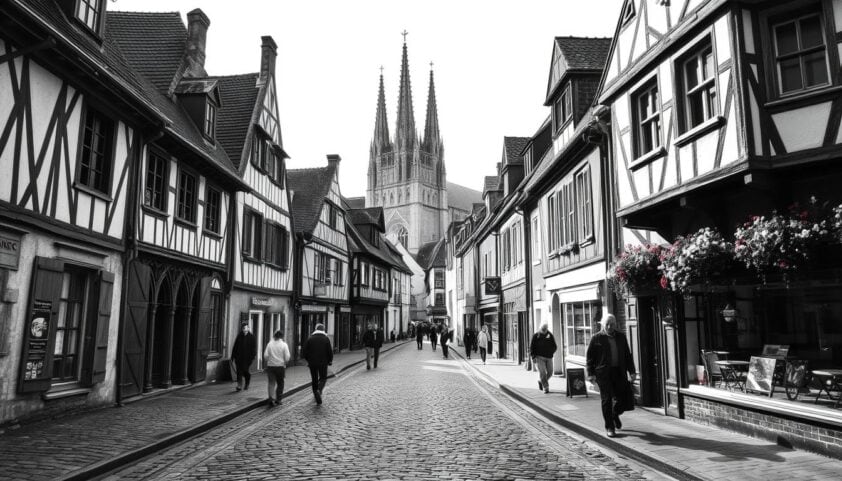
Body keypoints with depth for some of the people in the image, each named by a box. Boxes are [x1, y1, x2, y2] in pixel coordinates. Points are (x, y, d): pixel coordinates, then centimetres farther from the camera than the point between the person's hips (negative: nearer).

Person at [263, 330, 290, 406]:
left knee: (271, 383, 8)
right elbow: (287, 357, -9)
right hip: (280, 366, -1)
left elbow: (265, 355, -5)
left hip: (270, 366, 2)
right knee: (280, 383, 12)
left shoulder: (270, 344, 0)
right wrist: (284, 363, 10)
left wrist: (268, 362, 12)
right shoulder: (284, 345, -5)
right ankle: (278, 399, 14)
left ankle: (271, 399, -2)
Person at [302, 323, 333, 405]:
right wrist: (330, 361, 9)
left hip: (312, 363, 2)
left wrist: (308, 360, 15)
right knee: (323, 378, 14)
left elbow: (304, 351, -1)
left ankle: (317, 399, 12)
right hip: (323, 363, -2)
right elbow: (330, 351, -7)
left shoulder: (310, 338, 0)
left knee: (314, 379, 12)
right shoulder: (326, 339, -5)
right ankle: (319, 390, -14)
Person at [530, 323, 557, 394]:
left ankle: (540, 381, 31)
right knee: (542, 372, -13)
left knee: (550, 372, 5)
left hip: (548, 357, 3)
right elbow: (531, 347, 1)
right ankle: (546, 388, -6)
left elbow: (554, 346, 9)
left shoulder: (550, 335, 5)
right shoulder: (536, 336, -1)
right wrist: (533, 357, -9)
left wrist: (551, 352, -11)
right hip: (539, 357, -3)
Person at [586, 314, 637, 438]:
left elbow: (627, 355, 14)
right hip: (603, 373, -3)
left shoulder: (621, 337, 11)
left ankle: (615, 414, 32)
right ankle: (609, 427, 9)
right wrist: (591, 373, -6)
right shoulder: (596, 338, 0)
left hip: (619, 372, 3)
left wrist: (631, 371, 7)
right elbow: (590, 356, 0)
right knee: (607, 400, -1)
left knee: (622, 398, 0)